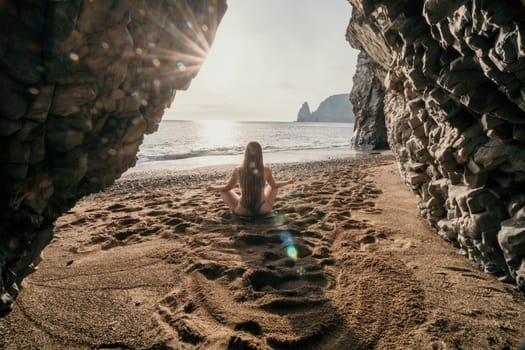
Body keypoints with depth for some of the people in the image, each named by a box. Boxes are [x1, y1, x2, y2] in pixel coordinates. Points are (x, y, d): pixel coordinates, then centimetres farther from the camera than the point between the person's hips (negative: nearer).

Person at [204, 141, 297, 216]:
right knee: (272, 187, 27)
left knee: (224, 191, 20)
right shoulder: (266, 170, -12)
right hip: (263, 210, 1)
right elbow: (274, 185, 7)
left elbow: (227, 188, 1)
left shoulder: (237, 171, -13)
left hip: (243, 211, -1)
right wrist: (288, 182, 25)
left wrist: (212, 188, 20)